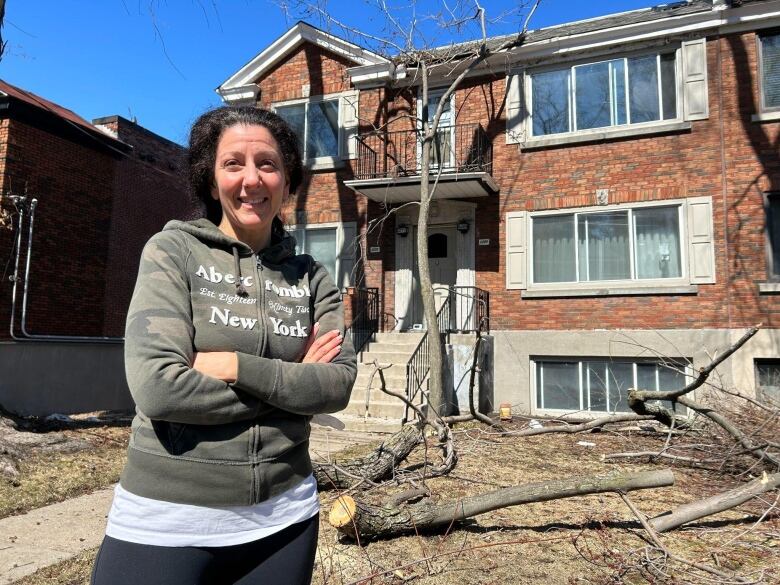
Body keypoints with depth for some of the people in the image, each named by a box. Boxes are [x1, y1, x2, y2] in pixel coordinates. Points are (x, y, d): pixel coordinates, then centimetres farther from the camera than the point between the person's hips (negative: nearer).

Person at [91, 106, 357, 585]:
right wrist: (291, 382, -12)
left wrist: (236, 365, -18)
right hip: (168, 519, -3)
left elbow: (339, 383, -7)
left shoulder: (311, 277, 2)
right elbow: (156, 386, -17)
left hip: (283, 517, 4)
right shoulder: (173, 251, -6)